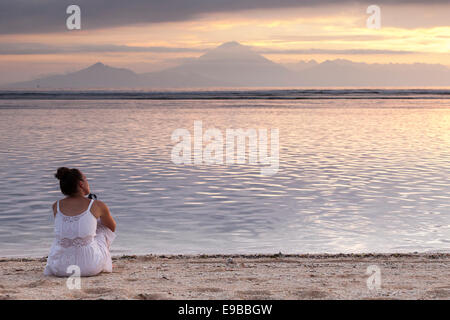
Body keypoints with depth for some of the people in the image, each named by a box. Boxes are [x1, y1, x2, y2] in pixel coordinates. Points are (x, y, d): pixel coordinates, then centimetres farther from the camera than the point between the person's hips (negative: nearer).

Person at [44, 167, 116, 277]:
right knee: (106, 227, 25)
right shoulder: (97, 205, -5)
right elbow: (112, 227, 18)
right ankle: (105, 264, 41)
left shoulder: (56, 206, 3)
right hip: (90, 267, -3)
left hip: (60, 269, 3)